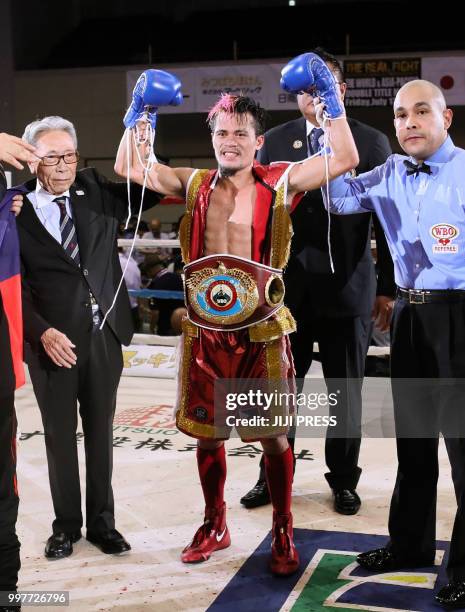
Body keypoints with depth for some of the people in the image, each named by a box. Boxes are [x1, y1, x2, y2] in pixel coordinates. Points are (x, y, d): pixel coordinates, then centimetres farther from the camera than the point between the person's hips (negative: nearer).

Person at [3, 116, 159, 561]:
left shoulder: (96, 190, 3)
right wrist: (42, 332, -16)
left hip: (103, 335, 3)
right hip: (52, 339, -2)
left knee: (100, 431, 13)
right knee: (60, 435, 11)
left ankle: (101, 521, 28)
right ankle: (66, 524, 27)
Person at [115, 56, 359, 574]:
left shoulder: (279, 184, -2)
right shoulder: (194, 185, 7)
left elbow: (345, 159, -9)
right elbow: (129, 167, 12)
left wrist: (330, 97, -11)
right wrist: (139, 112, 5)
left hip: (261, 333, -3)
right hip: (205, 333, 3)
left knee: (273, 436, 5)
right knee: (207, 434, 14)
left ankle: (283, 534, 25)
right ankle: (214, 527, 34)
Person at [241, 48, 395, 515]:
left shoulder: (372, 143, -1)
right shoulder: (273, 142, 5)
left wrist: (388, 286, -3)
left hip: (347, 289, -2)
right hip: (286, 288, 2)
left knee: (345, 392, 10)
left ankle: (343, 480, 28)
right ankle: (272, 475, 29)